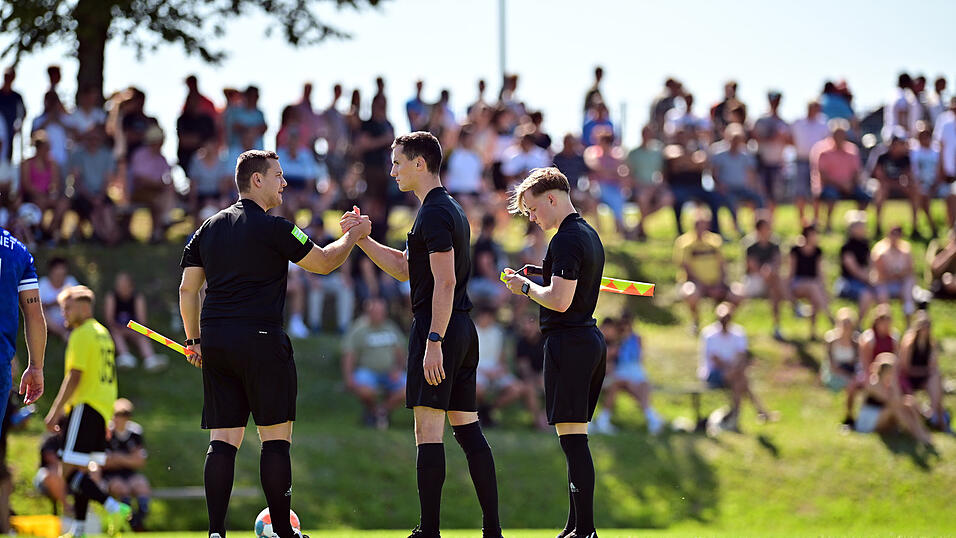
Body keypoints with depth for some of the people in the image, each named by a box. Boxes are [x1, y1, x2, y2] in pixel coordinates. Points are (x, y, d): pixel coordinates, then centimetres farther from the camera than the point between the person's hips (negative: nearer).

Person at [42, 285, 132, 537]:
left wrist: (55, 412, -15)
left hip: (85, 407, -10)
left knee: (69, 471, -12)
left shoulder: (82, 335, -10)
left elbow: (74, 377, -17)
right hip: (103, 409, 10)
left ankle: (114, 507, -24)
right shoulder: (102, 333, 19)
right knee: (80, 471, 12)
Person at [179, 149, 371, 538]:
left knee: (223, 439, 4)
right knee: (276, 436, 1)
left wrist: (194, 339, 22)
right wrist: (354, 234, 17)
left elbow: (187, 290, 14)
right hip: (260, 338, -6)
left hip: (214, 341, 6)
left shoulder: (208, 229, 13)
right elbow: (324, 262, 2)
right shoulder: (272, 228, -6)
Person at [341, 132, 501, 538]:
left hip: (437, 328, -10)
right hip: (463, 329, 10)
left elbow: (445, 281, -20)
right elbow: (404, 268, 26)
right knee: (468, 428, 8)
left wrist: (434, 340, -23)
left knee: (428, 431, -8)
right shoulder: (450, 208, 20)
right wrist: (362, 238, 20)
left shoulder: (434, 213, -12)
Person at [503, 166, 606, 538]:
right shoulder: (590, 235, 17)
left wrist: (526, 287, -6)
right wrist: (542, 275, 18)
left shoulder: (567, 239, -15)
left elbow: (560, 300, -22)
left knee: (572, 438, -10)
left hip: (568, 342, -10)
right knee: (575, 440, 13)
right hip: (591, 338, 10)